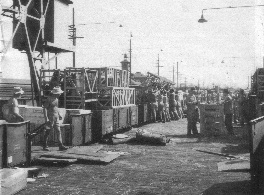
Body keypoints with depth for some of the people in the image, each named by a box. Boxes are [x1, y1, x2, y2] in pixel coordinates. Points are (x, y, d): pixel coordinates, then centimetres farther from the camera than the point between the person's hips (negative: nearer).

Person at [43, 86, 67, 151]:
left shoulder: (56, 98, 11)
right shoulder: (49, 99, -14)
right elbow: (44, 108, -17)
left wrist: (59, 114, 21)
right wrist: (46, 118, -23)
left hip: (56, 118, 8)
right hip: (50, 118, -8)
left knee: (58, 131, 2)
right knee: (47, 132, 2)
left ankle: (61, 146, 1)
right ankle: (45, 146, 14)